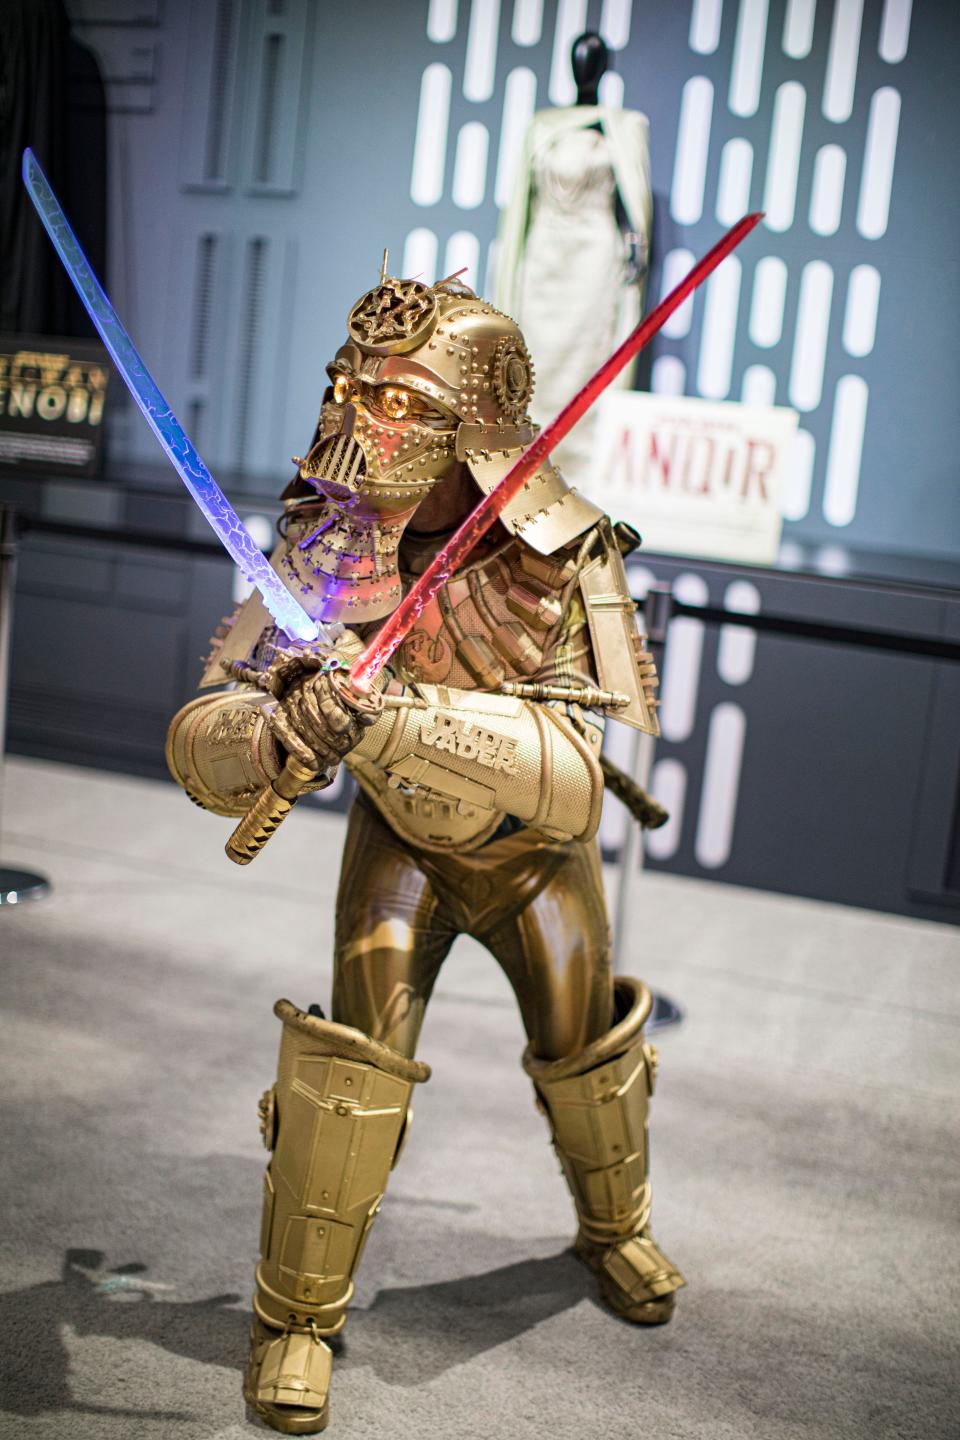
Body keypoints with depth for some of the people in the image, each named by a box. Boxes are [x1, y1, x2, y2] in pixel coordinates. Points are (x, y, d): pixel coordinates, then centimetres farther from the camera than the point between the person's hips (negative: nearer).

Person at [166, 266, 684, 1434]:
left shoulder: (558, 558, -30)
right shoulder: (330, 542, -25)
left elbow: (570, 777, -41)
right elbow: (200, 744, -26)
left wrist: (393, 720, -54)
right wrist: (274, 730, -50)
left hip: (535, 848, 0)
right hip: (402, 837, 0)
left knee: (583, 1044, 11)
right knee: (357, 1044, -15)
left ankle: (616, 1228, 43)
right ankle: (295, 1314, 4)